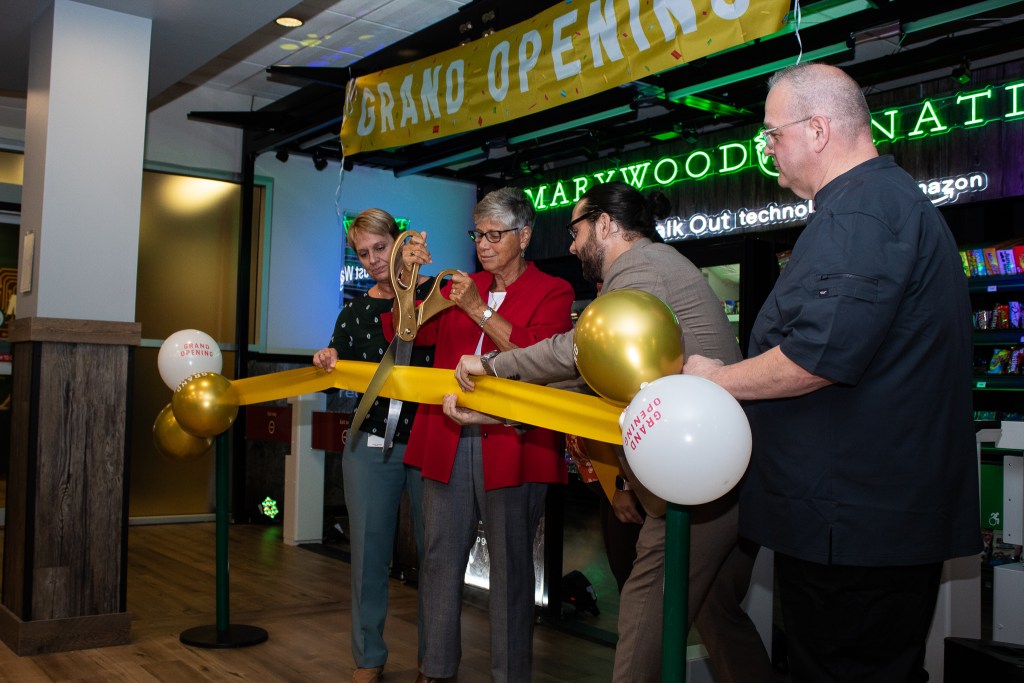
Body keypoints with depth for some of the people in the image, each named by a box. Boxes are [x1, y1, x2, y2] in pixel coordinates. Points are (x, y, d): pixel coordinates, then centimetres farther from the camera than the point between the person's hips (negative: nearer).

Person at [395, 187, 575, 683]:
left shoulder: (552, 292, 4)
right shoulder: (461, 287, 18)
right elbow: (415, 332, 8)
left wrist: (479, 310, -15)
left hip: (511, 445, -4)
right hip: (448, 442, 5)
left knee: (509, 564, 2)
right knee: (440, 558, 10)